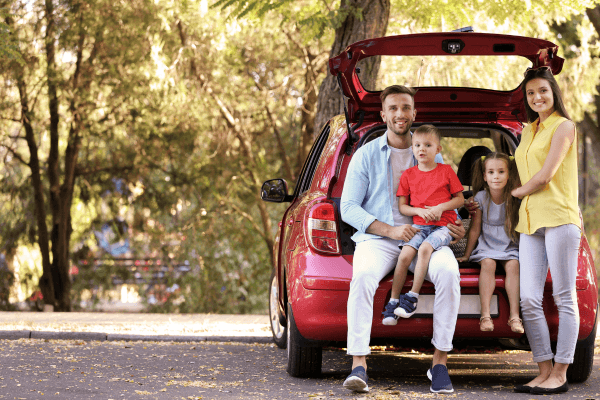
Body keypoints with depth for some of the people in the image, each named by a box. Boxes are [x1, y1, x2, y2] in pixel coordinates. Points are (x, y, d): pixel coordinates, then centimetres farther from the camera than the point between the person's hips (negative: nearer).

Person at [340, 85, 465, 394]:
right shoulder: (366, 155, 8)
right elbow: (349, 208, 2)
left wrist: (454, 226, -4)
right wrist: (389, 230, -11)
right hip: (377, 238, -1)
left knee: (448, 271, -32)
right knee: (363, 275, -36)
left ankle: (440, 361, -24)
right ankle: (358, 364, -35)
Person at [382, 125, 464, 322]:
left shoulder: (446, 171, 6)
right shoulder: (408, 175, 10)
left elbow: (460, 199, 8)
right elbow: (402, 206, 9)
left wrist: (441, 207, -10)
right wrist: (419, 211, -10)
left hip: (443, 226, -2)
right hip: (418, 225, 2)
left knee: (425, 249, -31)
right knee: (404, 255, -22)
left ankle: (413, 297, -24)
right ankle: (393, 301, -14)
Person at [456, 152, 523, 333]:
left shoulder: (515, 198, -5)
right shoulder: (481, 197, -4)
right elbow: (475, 229, 3)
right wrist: (467, 255, 7)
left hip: (510, 247, 0)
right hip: (487, 246, 0)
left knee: (513, 265, -28)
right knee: (488, 264, -29)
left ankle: (514, 315, -29)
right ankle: (485, 315, -33)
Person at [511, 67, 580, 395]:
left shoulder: (563, 126, -1)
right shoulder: (528, 131, 22)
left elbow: (545, 176, -8)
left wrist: (516, 192, 5)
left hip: (559, 217, -7)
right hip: (530, 220, 7)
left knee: (564, 297, -4)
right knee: (529, 299, -2)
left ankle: (560, 374, -4)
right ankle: (544, 371, 2)